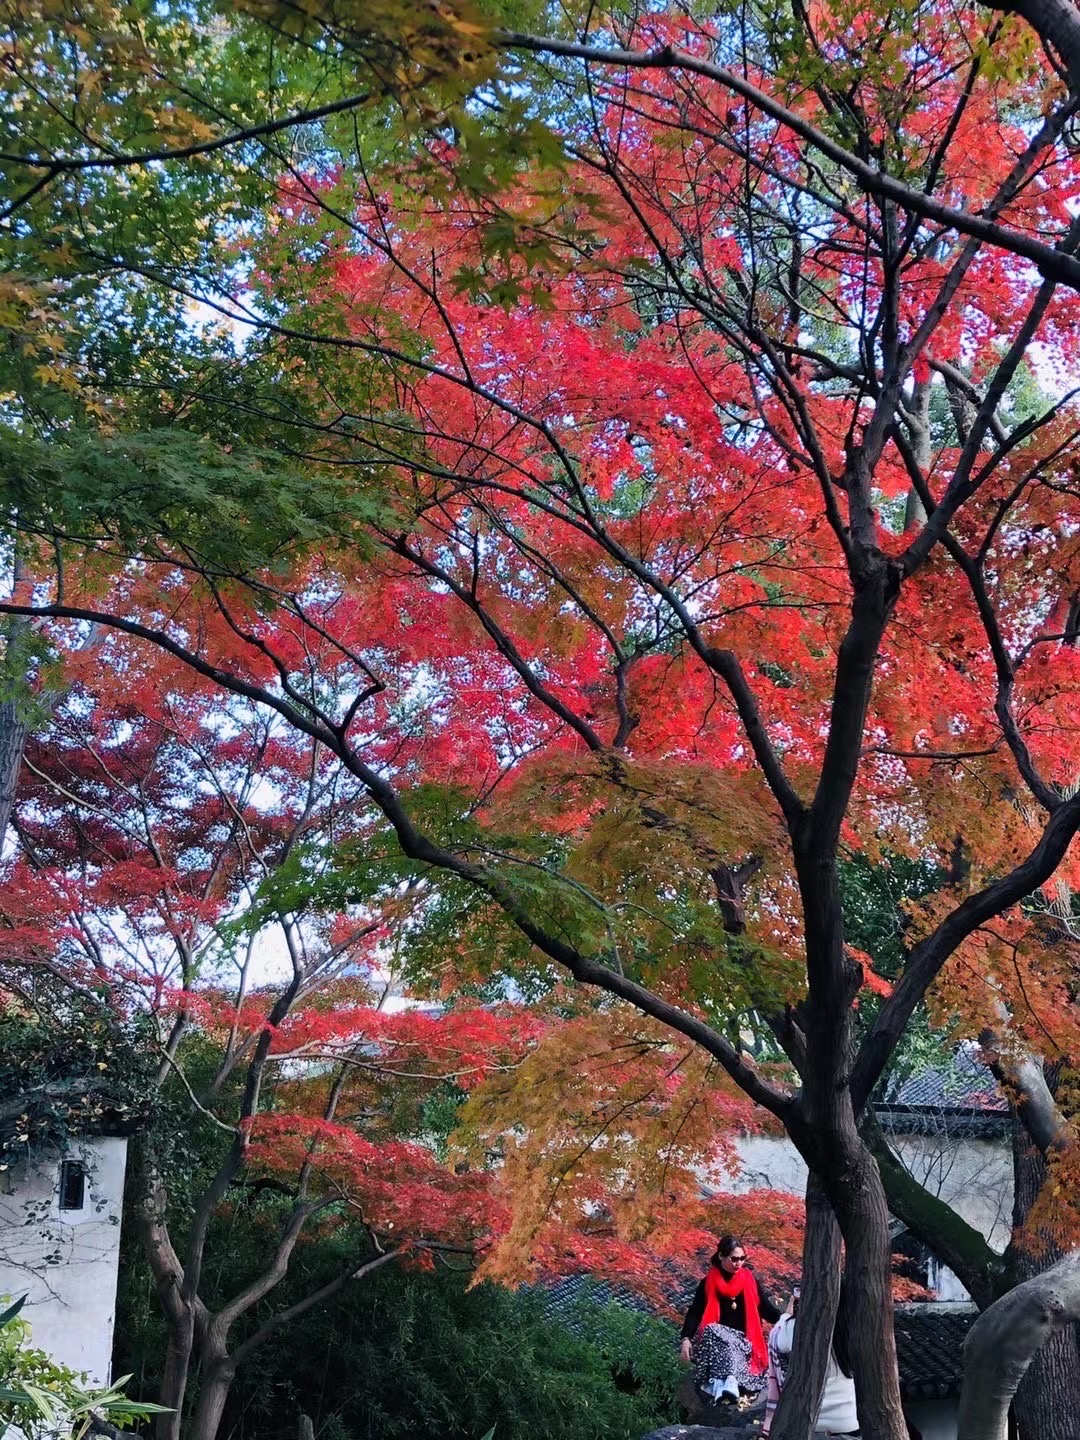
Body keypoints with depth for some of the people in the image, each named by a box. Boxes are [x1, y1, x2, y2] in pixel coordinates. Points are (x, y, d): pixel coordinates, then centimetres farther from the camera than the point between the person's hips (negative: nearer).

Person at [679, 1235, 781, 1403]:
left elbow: (765, 1308, 7)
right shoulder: (708, 1283, 4)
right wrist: (686, 1339, -19)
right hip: (716, 1337, -1)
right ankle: (728, 1382, -49)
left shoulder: (749, 1280, 9)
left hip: (744, 1339, 1)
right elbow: (694, 1312, -2)